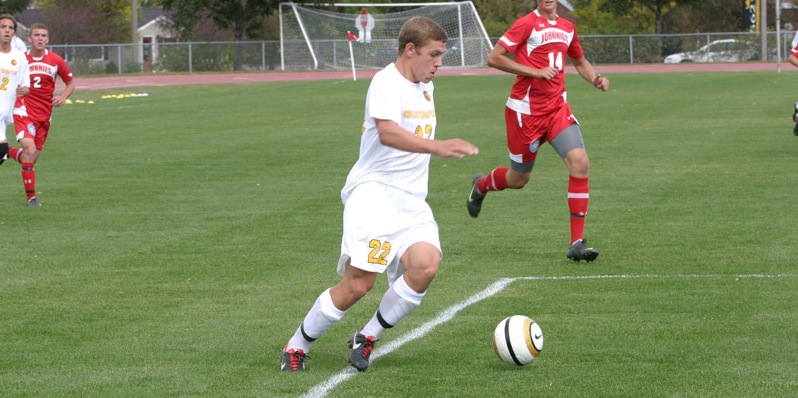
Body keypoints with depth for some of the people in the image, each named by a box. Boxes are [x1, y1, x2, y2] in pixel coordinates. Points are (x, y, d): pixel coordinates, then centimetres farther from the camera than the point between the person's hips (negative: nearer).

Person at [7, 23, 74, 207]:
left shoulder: (56, 60, -1)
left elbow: (71, 82, 11)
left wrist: (63, 97, -7)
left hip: (45, 115, 4)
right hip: (24, 112, -3)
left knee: (32, 157, 8)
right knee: (30, 150, -21)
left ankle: (10, 152, 43)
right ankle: (31, 197, -13)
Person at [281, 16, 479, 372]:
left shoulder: (425, 87, 17)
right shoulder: (387, 82, -11)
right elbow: (388, 133, -29)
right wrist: (437, 146, -40)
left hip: (411, 200, 7)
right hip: (374, 192, -7)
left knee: (426, 265, -20)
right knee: (357, 284, -14)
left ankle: (366, 339, -1)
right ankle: (296, 347, 7)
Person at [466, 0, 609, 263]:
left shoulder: (567, 28, 9)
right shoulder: (527, 24, -10)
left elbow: (580, 62, 27)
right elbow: (494, 58, -14)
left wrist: (596, 79, 6)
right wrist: (535, 72, -19)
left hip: (557, 108, 5)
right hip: (526, 111, -5)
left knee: (579, 162, -17)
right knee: (518, 179, 9)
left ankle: (577, 243, -13)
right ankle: (480, 186, 47)